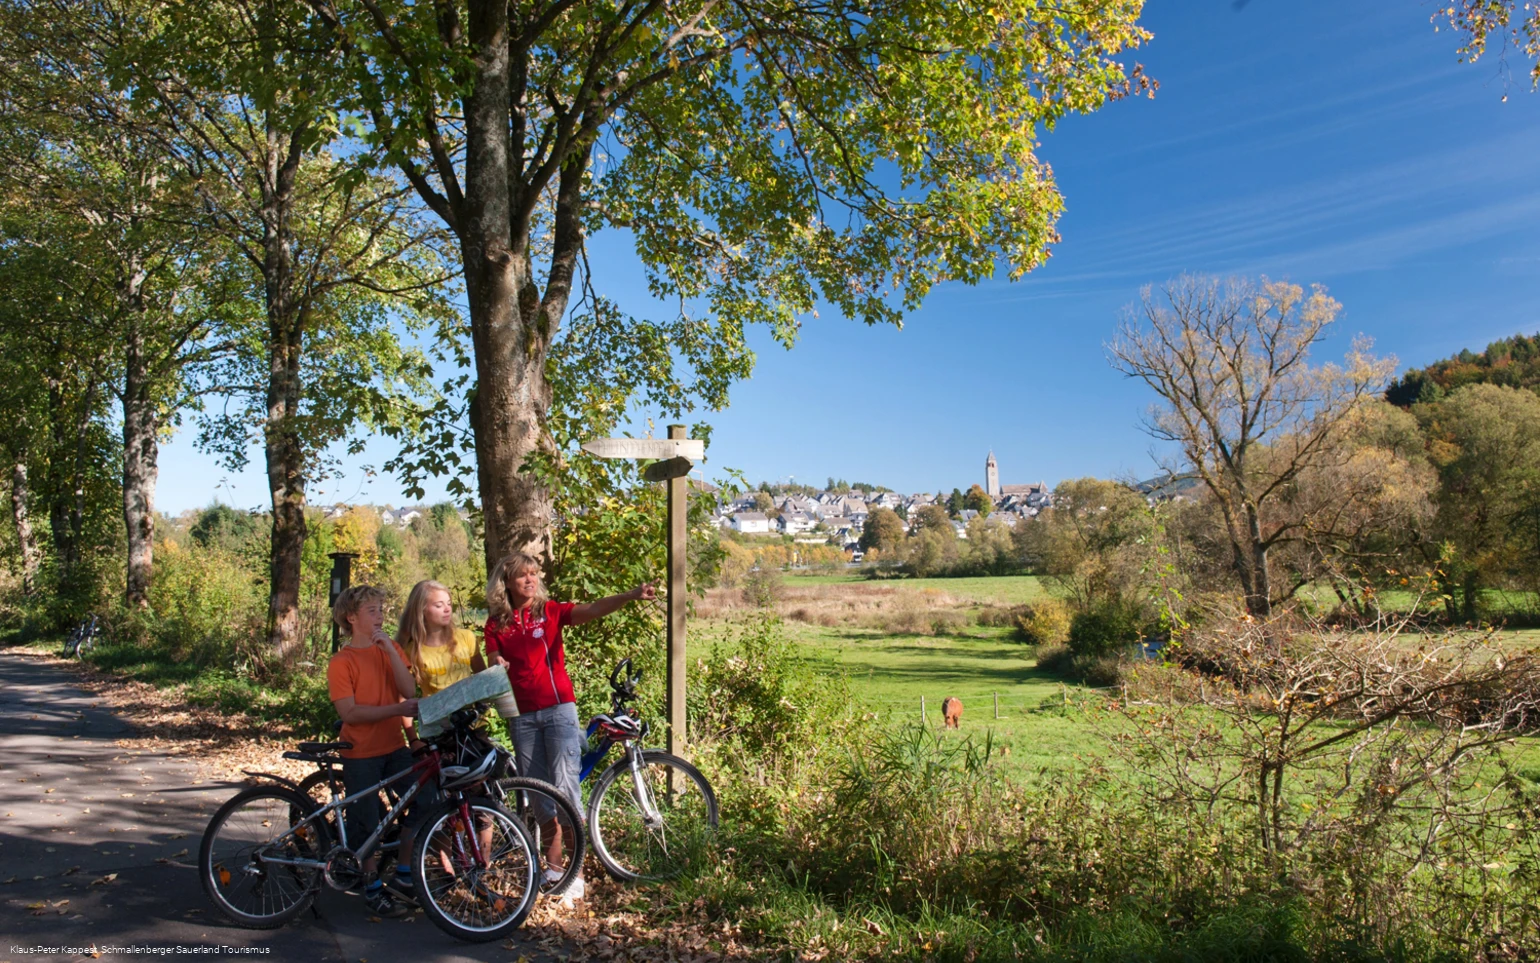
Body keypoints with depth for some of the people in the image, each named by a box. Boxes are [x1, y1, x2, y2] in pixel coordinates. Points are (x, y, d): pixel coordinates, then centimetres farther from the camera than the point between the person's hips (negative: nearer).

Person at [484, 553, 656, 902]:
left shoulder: (551, 610, -1)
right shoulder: (496, 624, 5)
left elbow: (592, 609, -17)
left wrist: (631, 595, -34)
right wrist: (497, 666, -21)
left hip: (558, 708, -3)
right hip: (521, 715, 3)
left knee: (566, 785, -8)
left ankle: (576, 872, -1)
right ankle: (553, 863, 25)